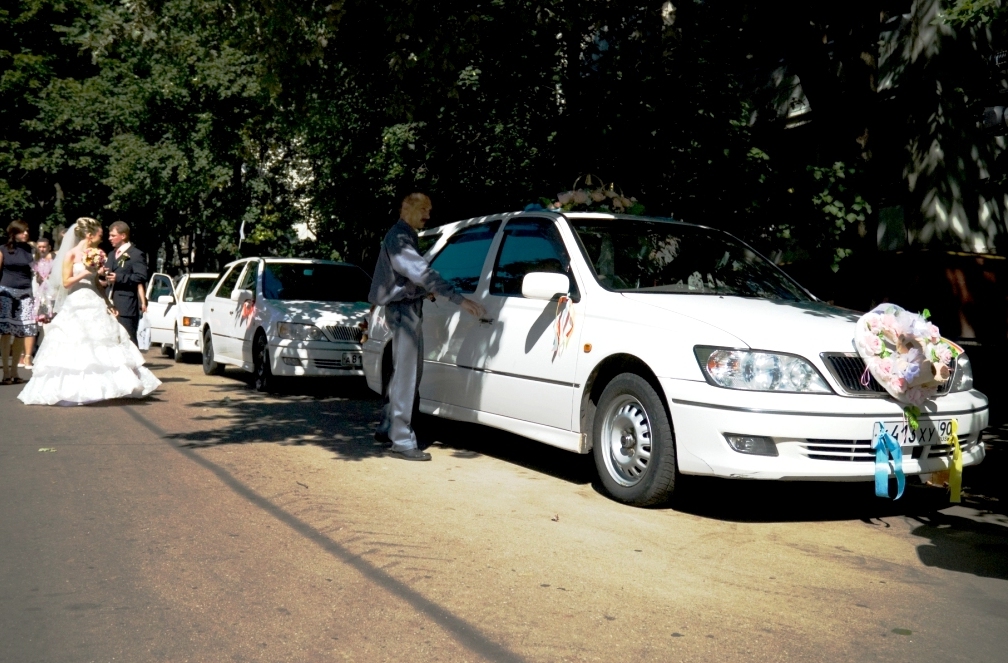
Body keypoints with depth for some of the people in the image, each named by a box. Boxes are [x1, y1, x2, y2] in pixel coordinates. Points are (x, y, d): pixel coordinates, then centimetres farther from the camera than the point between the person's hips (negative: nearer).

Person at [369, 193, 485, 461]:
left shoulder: (408, 236, 18)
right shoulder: (398, 237, -15)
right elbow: (422, 272, -28)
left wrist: (425, 290, 3)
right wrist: (459, 299, -35)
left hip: (410, 309, 10)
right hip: (403, 310, -10)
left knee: (404, 373, 16)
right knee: (406, 375, -9)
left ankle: (387, 427, 26)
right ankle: (402, 441, -7)